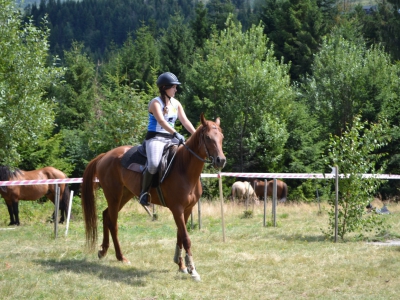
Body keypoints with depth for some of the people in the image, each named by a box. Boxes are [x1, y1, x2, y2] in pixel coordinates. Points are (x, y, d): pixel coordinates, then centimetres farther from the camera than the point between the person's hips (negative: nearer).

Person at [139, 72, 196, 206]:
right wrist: (176, 133, -37)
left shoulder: (176, 104, 13)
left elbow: (185, 121, 5)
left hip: (171, 139, 7)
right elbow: (161, 121, -24)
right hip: (155, 138, -7)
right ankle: (144, 192, -14)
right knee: (154, 164, -32)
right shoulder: (156, 103, -8)